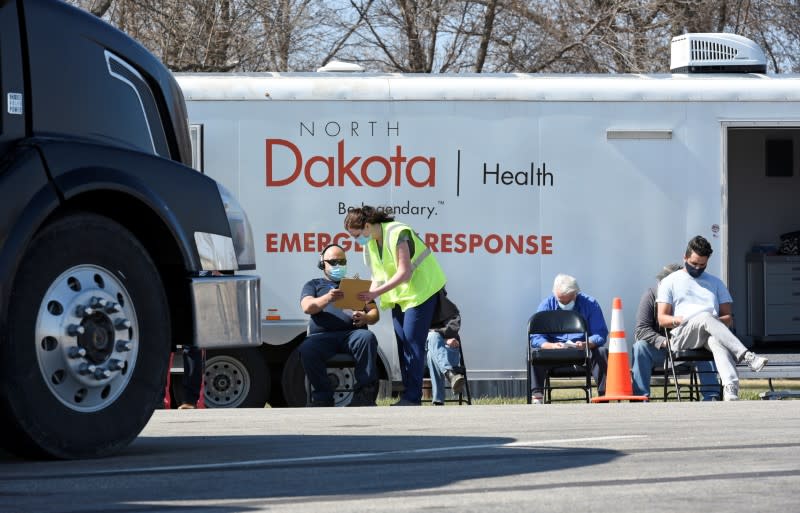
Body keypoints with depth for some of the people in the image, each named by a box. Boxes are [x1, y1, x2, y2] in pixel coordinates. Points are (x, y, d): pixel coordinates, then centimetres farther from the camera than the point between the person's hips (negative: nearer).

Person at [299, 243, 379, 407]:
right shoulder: (313, 285, 25)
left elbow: (374, 312, 21)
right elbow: (307, 307, 3)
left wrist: (366, 318, -6)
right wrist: (327, 298, -19)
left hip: (353, 332, 1)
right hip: (323, 335, -1)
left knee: (368, 338, -36)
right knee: (307, 349, -36)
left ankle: (365, 393, -37)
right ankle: (323, 396, -25)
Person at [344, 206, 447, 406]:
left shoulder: (397, 234, -23)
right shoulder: (369, 245, 5)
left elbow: (404, 273, -27)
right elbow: (379, 276, 8)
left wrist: (376, 293, -30)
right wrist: (367, 297, -10)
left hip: (421, 290, -9)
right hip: (398, 296, 9)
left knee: (412, 343, -13)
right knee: (402, 343, 6)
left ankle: (412, 397, -14)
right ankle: (408, 396, 9)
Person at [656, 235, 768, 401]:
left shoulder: (716, 283, 27)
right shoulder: (670, 282, 19)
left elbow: (728, 319, 18)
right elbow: (662, 319, 8)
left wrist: (715, 321, -6)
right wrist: (679, 320, -13)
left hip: (712, 333, 2)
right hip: (682, 337, -2)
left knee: (717, 340, -40)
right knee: (705, 316, -38)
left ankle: (730, 387, -66)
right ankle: (746, 356, -51)